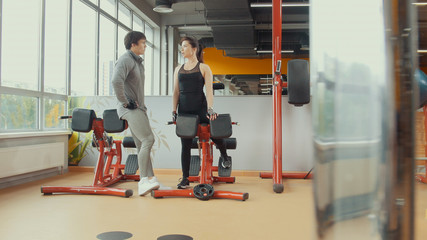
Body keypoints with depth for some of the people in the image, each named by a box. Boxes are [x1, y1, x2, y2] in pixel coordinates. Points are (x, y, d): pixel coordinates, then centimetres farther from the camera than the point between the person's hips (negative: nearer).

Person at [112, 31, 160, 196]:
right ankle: (144, 180, -17)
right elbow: (116, 81, -27)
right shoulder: (126, 60, -10)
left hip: (138, 108, 10)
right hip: (130, 108, -10)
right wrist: (125, 102, -19)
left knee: (142, 146, 6)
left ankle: (149, 180, 8)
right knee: (148, 140, -19)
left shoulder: (138, 62, 21)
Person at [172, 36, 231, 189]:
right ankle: (185, 179, 10)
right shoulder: (178, 69, 14)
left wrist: (210, 110, -19)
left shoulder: (204, 68, 2)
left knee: (215, 131, -6)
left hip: (200, 108, -3)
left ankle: (225, 156, 29)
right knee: (185, 144, 3)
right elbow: (176, 92, 14)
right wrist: (174, 110, 4)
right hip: (184, 110, 3)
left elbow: (209, 90, -7)